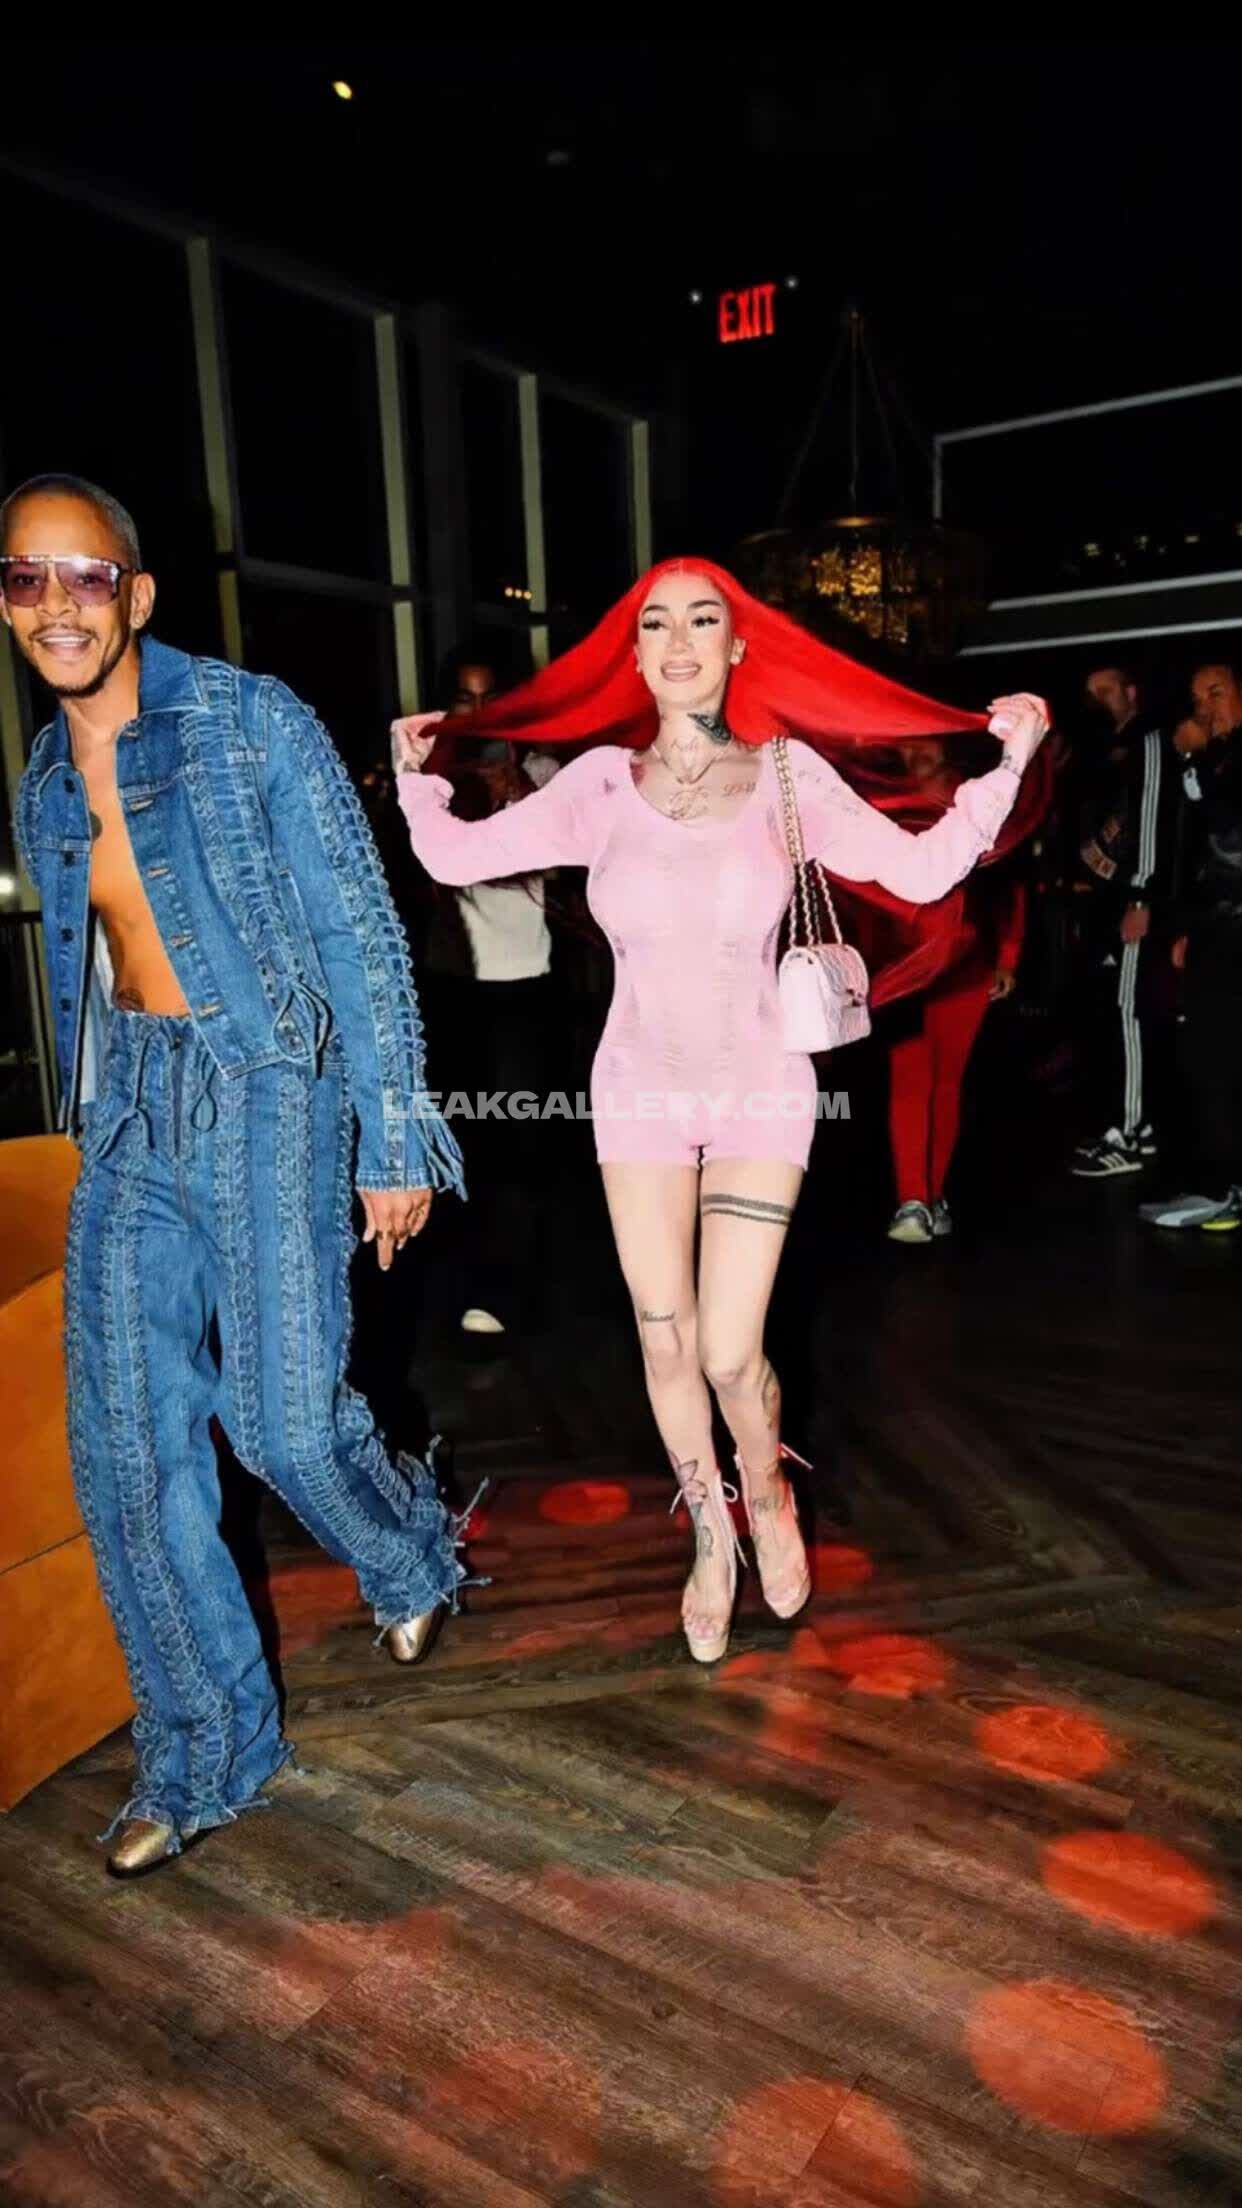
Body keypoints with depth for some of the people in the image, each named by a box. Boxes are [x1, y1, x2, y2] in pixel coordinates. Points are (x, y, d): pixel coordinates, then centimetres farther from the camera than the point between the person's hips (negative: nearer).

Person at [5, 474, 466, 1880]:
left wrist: (392, 1136, -10)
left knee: (285, 1421, -7)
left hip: (268, 1092, -5)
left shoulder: (254, 725, -6)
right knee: (125, 1452, 2)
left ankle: (411, 1557, 30)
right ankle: (204, 1752, 20)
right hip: (129, 1118, 6)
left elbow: (360, 933, -8)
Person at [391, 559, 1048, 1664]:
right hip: (640, 1092, 2)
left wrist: (1009, 759, -8)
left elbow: (920, 869, -9)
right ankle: (711, 1539, 34)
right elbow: (457, 857, 2)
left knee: (730, 1355, -6)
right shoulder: (600, 782, -2)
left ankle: (769, 1495, 31)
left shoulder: (788, 774, -5)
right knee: (666, 1344, 8)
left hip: (760, 1092, -2)